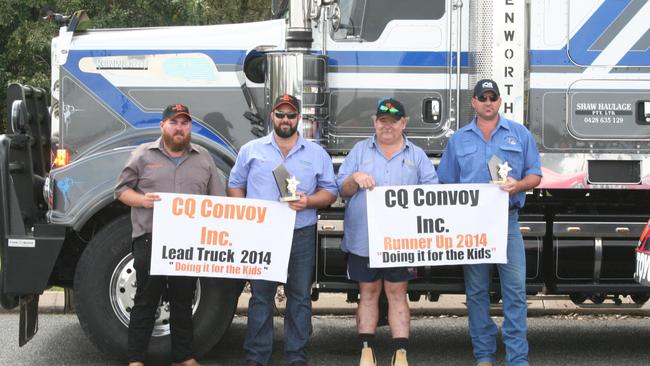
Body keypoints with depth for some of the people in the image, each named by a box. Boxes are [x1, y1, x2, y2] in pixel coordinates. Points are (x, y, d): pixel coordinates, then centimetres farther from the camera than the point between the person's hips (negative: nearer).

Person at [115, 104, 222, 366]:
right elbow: (122, 189, 5)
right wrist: (141, 200, -14)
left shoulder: (204, 158, 12)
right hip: (151, 240, -3)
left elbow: (216, 200, 13)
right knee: (146, 300, 1)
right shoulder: (143, 155, 4)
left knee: (183, 302, 10)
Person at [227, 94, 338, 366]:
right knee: (260, 297, 2)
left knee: (300, 297, 3)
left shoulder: (316, 154, 10)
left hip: (301, 236, 1)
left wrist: (309, 201, -10)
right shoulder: (251, 150, 9)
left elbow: (330, 191, 9)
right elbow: (235, 186, 12)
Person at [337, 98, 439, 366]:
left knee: (397, 293, 1)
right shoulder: (360, 150, 11)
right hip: (363, 238, 1)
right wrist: (355, 178, -13)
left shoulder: (417, 156, 11)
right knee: (368, 292, 5)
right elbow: (341, 190, 7)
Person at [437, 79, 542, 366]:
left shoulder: (520, 134, 8)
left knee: (515, 290, -8)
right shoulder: (459, 139, 11)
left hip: (507, 221, -1)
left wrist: (518, 185, -15)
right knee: (476, 291, 5)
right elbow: (446, 184, 12)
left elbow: (534, 175, 7)